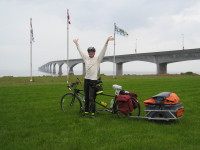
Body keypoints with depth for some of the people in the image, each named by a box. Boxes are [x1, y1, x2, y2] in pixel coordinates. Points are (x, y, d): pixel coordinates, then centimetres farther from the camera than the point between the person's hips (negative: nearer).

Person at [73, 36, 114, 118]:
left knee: (91, 98, -8)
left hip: (93, 80, -5)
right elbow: (80, 51, 23)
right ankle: (86, 111, 18)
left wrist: (107, 41, -15)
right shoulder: (86, 58, 12)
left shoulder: (97, 59, 1)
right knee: (86, 97, 10)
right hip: (86, 80, 5)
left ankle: (93, 113, -1)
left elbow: (103, 50, -7)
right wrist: (77, 44, 30)